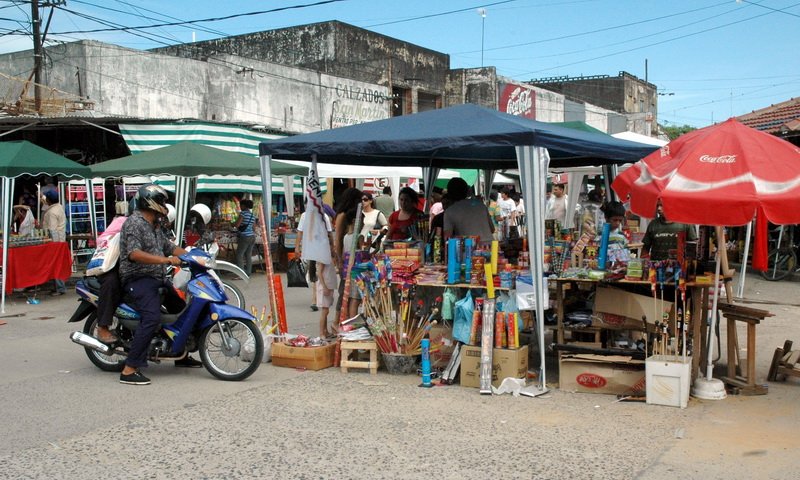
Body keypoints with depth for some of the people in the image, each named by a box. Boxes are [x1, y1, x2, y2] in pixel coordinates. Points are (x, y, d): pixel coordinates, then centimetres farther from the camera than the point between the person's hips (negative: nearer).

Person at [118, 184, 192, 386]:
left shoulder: (155, 226, 18)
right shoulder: (134, 223, -14)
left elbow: (168, 247, 24)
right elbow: (134, 254, -27)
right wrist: (166, 259, -32)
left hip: (157, 278, 11)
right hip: (139, 279, -10)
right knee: (152, 319, -27)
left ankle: (181, 355, 35)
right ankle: (129, 370, -26)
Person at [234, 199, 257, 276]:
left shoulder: (243, 213, -9)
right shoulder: (252, 215, 13)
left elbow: (237, 225, -15)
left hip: (245, 237, -8)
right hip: (252, 236, 8)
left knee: (239, 255, -4)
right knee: (249, 255, 10)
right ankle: (248, 273, 12)